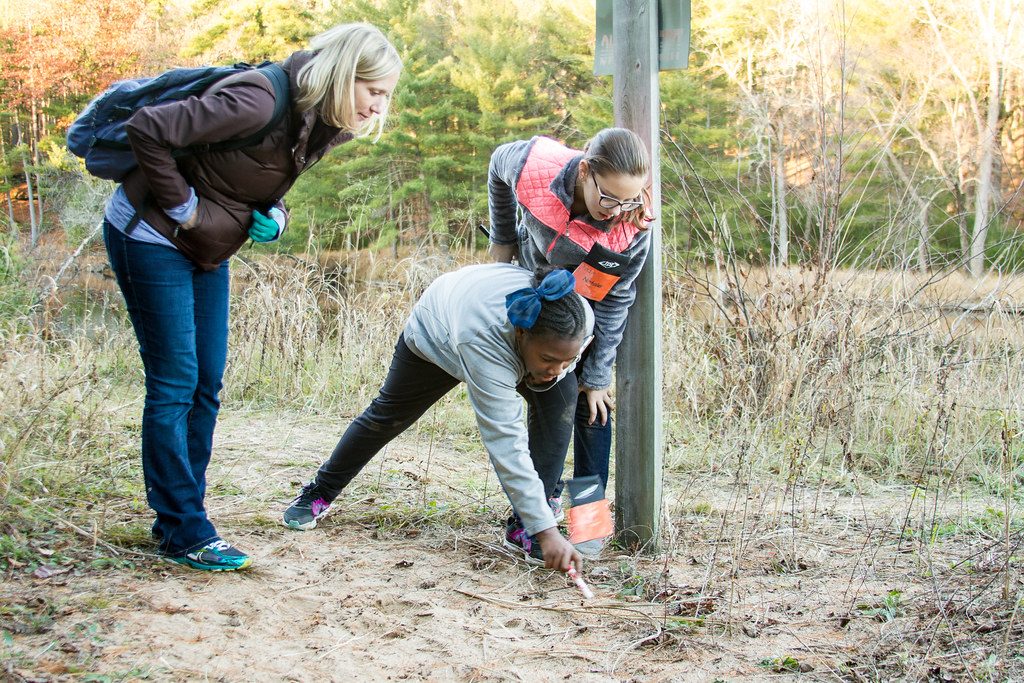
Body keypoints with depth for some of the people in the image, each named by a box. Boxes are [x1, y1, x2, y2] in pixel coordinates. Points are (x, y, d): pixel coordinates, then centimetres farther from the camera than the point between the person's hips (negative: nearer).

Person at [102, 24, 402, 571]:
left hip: (206, 252, 9)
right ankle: (183, 532, 0)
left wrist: (275, 216, -5)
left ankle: (177, 518, 17)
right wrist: (183, 208, -22)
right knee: (174, 382, -7)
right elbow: (148, 130, -29)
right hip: (151, 236, -9)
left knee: (207, 384, 7)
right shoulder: (259, 104, -29)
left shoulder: (321, 124, -2)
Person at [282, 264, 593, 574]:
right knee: (388, 414, 13)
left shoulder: (580, 319, -35)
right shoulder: (483, 341, -51)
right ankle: (320, 492, 39)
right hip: (435, 331, -3)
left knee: (560, 399, -21)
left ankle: (522, 527, -13)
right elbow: (505, 443, -51)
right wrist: (545, 529, -53)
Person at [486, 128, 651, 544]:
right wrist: (503, 239, -1)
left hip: (590, 300, -1)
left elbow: (614, 304, -24)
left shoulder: (634, 229, -37)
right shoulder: (535, 165, -36)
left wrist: (596, 377, -17)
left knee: (593, 402, -6)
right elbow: (498, 166, -10)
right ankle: (546, 493, 17)